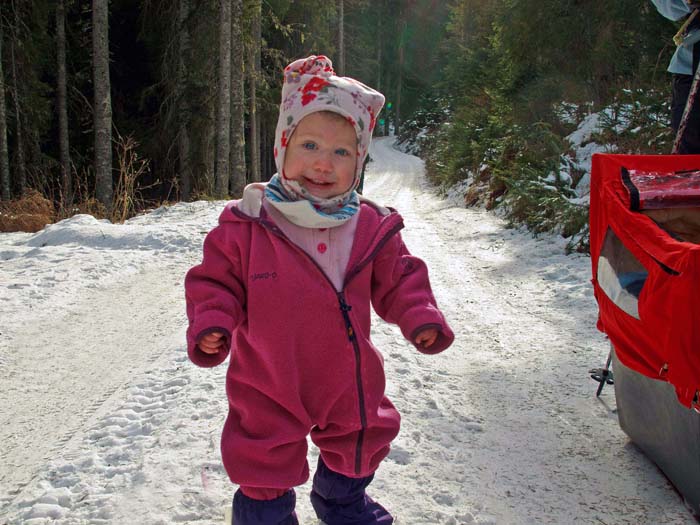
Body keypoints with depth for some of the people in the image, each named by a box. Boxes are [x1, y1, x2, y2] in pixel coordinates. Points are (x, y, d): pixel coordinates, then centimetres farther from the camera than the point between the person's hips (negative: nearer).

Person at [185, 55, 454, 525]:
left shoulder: (371, 228, -8)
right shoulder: (247, 225, -15)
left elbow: (399, 281, 1)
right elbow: (216, 280, -8)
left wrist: (420, 315, -15)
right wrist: (211, 324, -24)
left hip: (349, 383, 4)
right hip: (270, 386, -3)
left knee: (360, 443, 26)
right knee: (265, 469, 10)